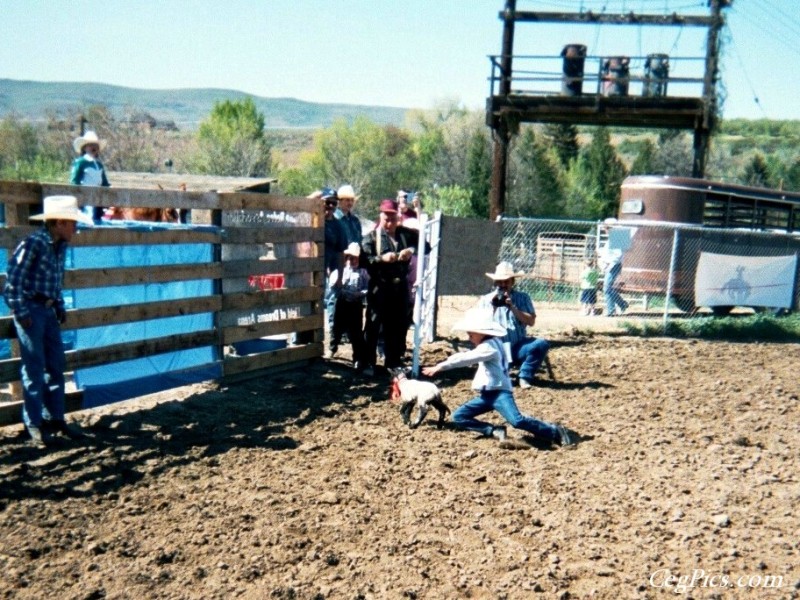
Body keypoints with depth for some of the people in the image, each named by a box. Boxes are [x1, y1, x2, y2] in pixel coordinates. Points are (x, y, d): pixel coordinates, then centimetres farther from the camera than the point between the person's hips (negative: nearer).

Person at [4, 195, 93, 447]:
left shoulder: (61, 246, 9)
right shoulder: (33, 243, -15)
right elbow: (13, 278, -16)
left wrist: (60, 307, 13)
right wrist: (21, 312, -16)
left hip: (49, 311, 8)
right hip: (31, 310, -8)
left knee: (56, 365, 11)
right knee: (35, 368, -2)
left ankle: (55, 419, 21)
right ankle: (34, 425, 9)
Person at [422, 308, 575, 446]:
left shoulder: (489, 347, -15)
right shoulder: (487, 345, 17)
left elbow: (465, 359, -19)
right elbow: (467, 356, 24)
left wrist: (439, 367, -17)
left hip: (499, 392, -10)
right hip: (486, 394, 10)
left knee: (517, 420, -29)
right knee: (458, 416, 3)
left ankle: (555, 431, -12)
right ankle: (494, 431, -5)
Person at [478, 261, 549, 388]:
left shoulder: (523, 298, 10)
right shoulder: (485, 300, 8)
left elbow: (531, 321, -3)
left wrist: (512, 307, -13)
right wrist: (493, 307, -13)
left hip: (518, 347, 2)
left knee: (541, 343, -26)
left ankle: (525, 377, -11)